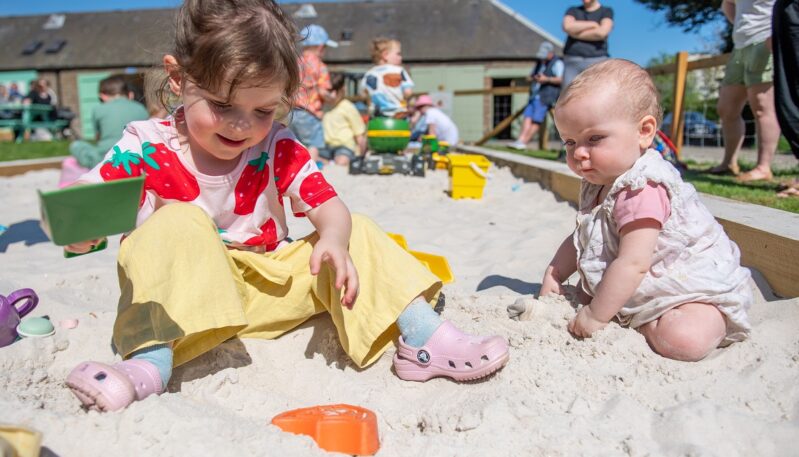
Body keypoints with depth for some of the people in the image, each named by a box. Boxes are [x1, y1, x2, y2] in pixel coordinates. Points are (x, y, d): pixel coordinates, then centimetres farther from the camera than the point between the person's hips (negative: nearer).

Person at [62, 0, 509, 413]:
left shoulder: (278, 149, -4)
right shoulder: (146, 149, -10)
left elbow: (330, 206, -10)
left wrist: (333, 239, -33)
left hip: (269, 289, 3)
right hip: (180, 297, -2)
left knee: (355, 231, -8)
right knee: (179, 224, -30)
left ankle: (423, 337, -15)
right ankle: (153, 360, -40)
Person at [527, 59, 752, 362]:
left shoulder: (641, 190, -30)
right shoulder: (597, 184, 2)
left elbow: (633, 265, -33)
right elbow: (579, 239, 11)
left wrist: (596, 316, -27)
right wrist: (553, 277, 0)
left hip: (699, 290, -9)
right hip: (647, 289, 9)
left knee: (682, 340, -33)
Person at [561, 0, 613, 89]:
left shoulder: (607, 11, 11)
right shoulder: (573, 11, 18)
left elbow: (601, 32, -8)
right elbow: (568, 27, -5)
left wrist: (576, 33, 0)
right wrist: (593, 24, 1)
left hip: (597, 61, -2)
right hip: (572, 61, 2)